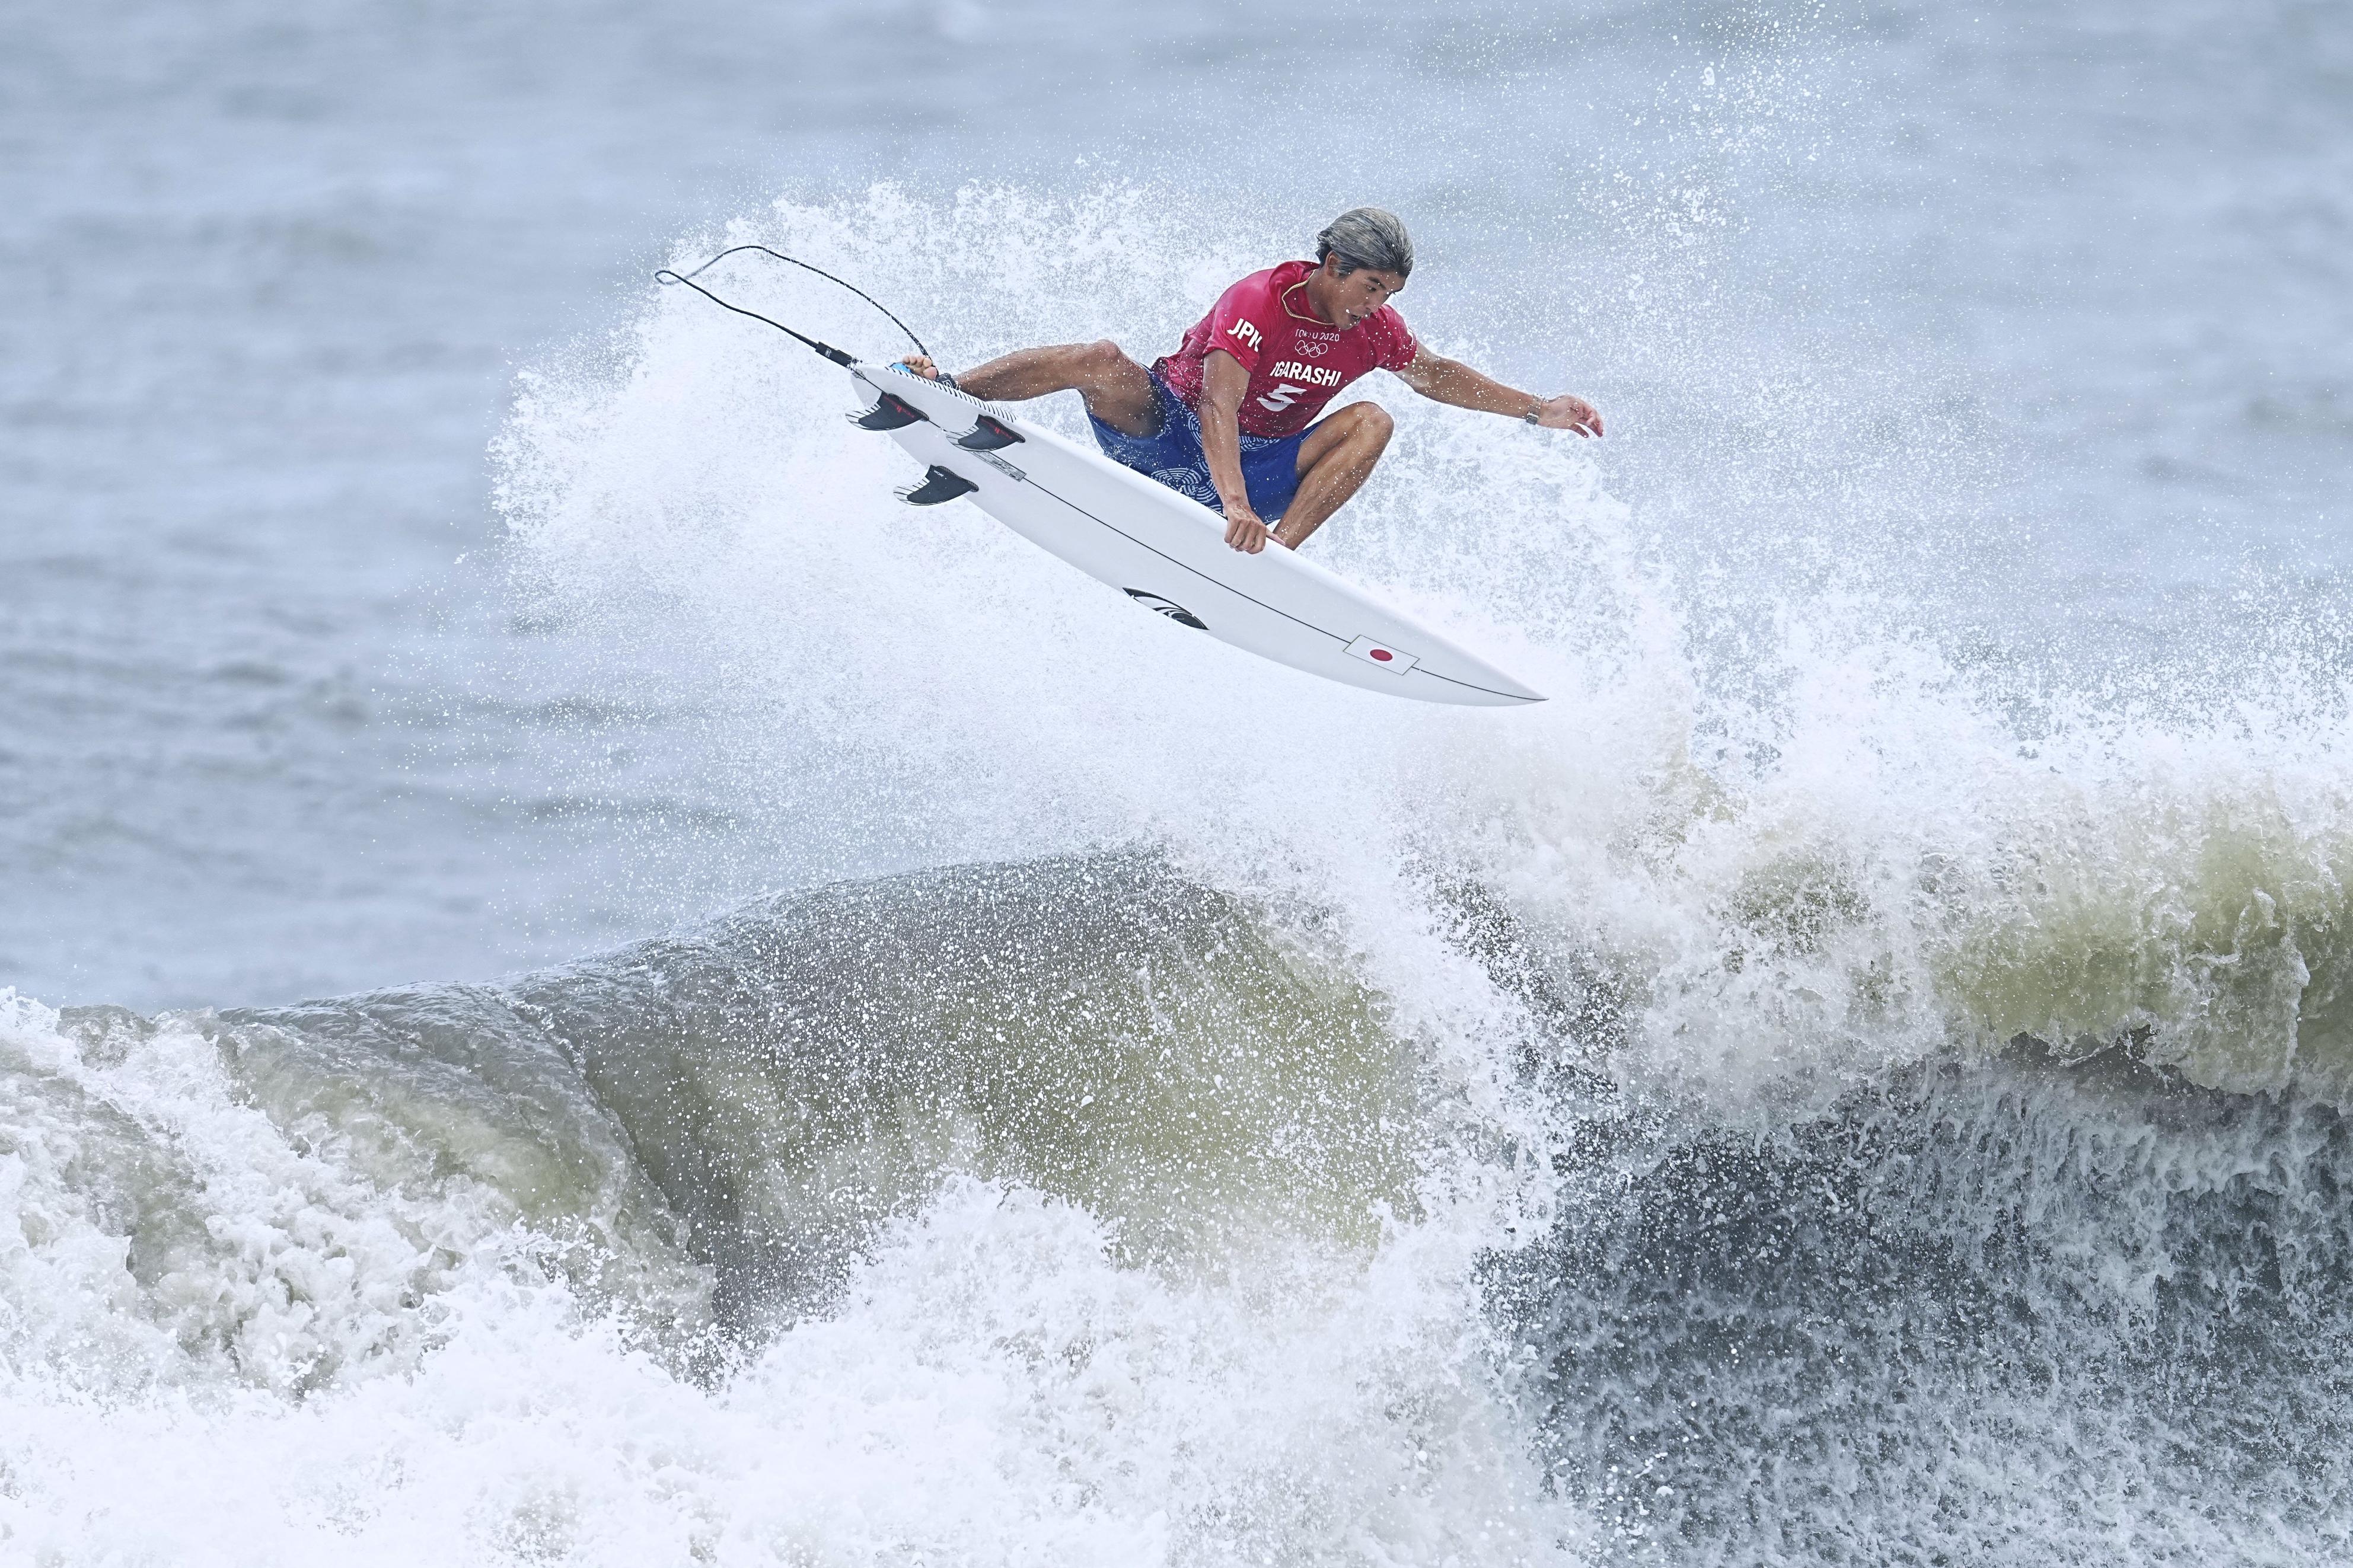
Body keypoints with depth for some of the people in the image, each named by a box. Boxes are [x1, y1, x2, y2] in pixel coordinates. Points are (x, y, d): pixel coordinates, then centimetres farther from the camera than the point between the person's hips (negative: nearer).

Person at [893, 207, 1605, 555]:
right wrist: (1235, 505, -52)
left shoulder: (1373, 328, -4)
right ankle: (939, 392, -23)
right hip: (1164, 431, -5)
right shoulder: (1258, 303, -25)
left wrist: (1536, 411, 10)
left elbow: (1436, 374, 16)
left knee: (1371, 421, -15)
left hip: (1252, 464, 5)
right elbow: (1218, 407, -37)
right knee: (1102, 362, -32)